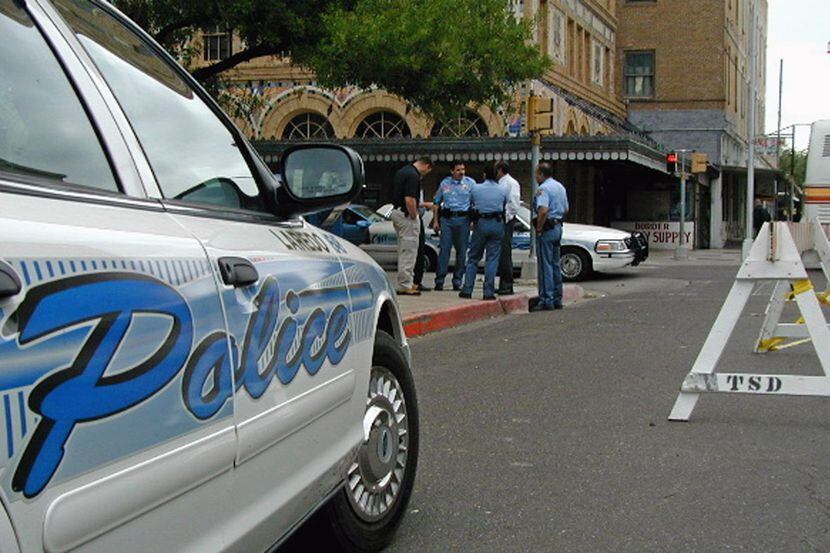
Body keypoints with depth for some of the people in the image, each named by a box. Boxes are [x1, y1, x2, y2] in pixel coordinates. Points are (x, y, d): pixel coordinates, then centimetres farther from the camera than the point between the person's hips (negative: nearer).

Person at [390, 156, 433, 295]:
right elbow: (409, 200, -25)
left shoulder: (402, 171, 13)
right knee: (409, 250, -4)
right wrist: (415, 216, -13)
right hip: (406, 215, -10)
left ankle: (407, 282, 24)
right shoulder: (413, 176, -18)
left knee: (403, 250, 17)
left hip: (396, 211, 10)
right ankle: (405, 285, -1)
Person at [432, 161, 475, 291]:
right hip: (446, 218, 1)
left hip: (463, 219, 0)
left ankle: (457, 281, 11)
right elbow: (436, 203, 16)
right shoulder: (444, 183, 11)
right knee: (444, 249, -5)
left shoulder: (470, 183, 5)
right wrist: (435, 220, 10)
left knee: (461, 251, 3)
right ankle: (439, 280, -4)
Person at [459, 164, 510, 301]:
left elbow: (470, 203, 11)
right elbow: (506, 207, 4)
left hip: (480, 223, 1)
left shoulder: (475, 188, 1)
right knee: (492, 258, 2)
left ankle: (467, 290, 7)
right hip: (497, 224, -1)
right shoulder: (503, 190, 0)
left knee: (473, 258, 10)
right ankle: (489, 292, -2)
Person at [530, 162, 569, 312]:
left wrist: (539, 228, -19)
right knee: (555, 265, 15)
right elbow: (565, 210, 23)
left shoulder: (543, 188, -15)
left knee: (545, 266, -6)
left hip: (546, 228, -9)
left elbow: (543, 210, -28)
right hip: (558, 227, 9)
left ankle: (546, 301, -6)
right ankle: (557, 299, 19)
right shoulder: (560, 187, 15)